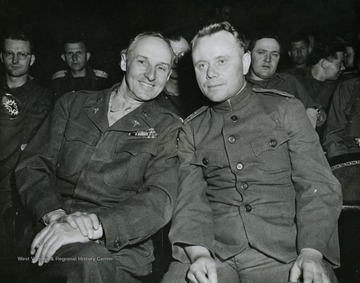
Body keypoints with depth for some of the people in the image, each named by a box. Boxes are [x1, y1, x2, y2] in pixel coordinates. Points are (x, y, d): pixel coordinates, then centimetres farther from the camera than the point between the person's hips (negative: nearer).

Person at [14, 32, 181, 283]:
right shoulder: (72, 105, 14)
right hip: (52, 238, 3)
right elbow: (33, 165, 7)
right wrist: (55, 215, -13)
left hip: (120, 247, -2)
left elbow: (160, 201, -9)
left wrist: (94, 226, -24)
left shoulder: (167, 128, 5)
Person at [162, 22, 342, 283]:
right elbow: (190, 199, 3)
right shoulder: (192, 130, 13)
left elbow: (319, 187, 0)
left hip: (285, 253, 0)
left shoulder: (286, 110, 8)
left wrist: (311, 253, -15)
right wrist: (198, 253, -17)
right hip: (213, 254, 1)